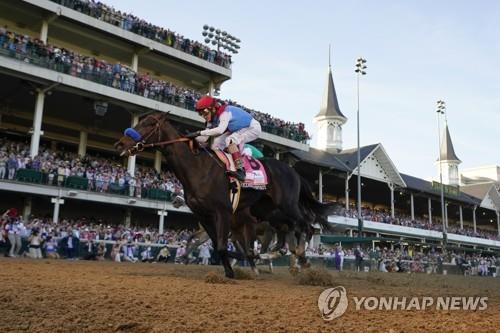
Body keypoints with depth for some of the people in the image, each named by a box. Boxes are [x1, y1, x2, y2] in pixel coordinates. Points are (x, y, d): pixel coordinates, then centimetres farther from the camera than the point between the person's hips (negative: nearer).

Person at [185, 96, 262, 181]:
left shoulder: (225, 112, -30)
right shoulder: (212, 119, -4)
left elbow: (220, 130, -47)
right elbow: (204, 138, -5)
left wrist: (199, 132, -48)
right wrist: (192, 136, -23)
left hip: (253, 128, -9)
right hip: (237, 131, 9)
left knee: (230, 140, -30)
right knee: (217, 142, -2)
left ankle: (240, 170, -34)